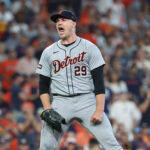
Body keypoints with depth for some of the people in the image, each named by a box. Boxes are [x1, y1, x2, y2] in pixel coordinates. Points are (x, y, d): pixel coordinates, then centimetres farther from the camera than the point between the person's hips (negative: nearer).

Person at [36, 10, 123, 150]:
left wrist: (99, 110, -12)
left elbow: (99, 81, -2)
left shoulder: (89, 48, 3)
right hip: (60, 102, 2)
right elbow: (43, 84, 12)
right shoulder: (48, 52, 11)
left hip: (87, 100, -2)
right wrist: (47, 108, -5)